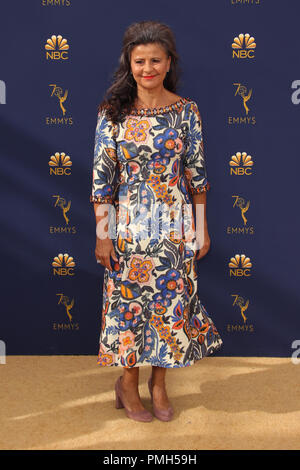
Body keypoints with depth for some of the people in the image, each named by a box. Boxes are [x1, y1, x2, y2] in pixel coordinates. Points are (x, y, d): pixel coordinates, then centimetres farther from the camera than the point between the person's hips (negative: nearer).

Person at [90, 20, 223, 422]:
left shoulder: (186, 111, -1)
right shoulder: (112, 111, -4)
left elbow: (197, 173, 3)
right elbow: (102, 177, -4)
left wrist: (202, 228, 3)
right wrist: (102, 234, -6)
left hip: (175, 226, 1)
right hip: (128, 226, -1)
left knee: (171, 301, 9)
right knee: (128, 301, 8)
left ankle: (159, 383, 30)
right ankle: (129, 384, 30)